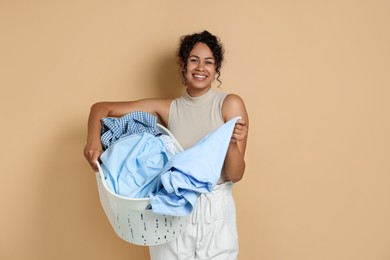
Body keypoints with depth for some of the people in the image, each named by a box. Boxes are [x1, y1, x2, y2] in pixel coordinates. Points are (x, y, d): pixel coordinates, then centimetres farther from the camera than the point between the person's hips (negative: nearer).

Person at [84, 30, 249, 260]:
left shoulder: (230, 104, -7)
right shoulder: (168, 108, -1)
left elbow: (236, 175, -8)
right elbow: (101, 108, 1)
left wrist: (232, 143, -27)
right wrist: (93, 140, -17)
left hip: (215, 211, -1)